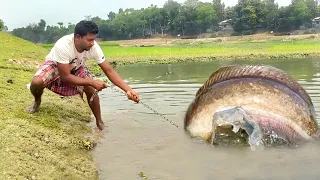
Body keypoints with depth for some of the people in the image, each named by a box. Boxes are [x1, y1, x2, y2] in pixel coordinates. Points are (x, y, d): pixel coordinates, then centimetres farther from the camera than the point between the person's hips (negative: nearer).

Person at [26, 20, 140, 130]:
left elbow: (109, 71, -24)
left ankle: (99, 123, 0)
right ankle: (37, 101, 6)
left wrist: (128, 89, -34)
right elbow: (65, 77, -36)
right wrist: (92, 82, -38)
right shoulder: (63, 46, -42)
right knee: (36, 82, -30)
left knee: (91, 90, -20)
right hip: (55, 65, -3)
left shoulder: (94, 47, -30)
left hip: (76, 68, 3)